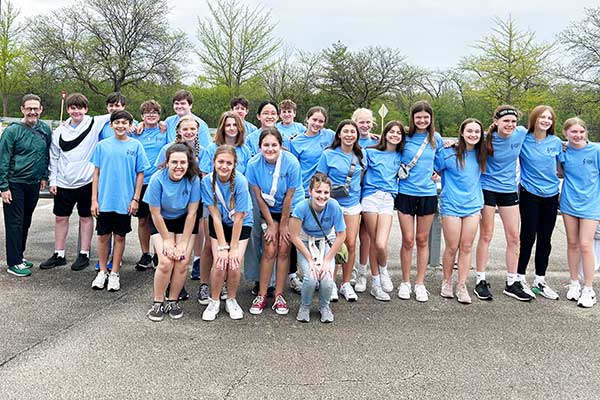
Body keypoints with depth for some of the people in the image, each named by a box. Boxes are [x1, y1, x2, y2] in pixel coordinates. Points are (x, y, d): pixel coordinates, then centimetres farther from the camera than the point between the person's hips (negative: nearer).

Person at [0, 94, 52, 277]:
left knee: (26, 222, 14)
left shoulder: (45, 129, 4)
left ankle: (19, 256, 27)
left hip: (34, 184, 5)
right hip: (15, 184, -5)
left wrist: (44, 176, 11)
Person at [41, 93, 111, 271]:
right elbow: (54, 157, 10)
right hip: (63, 183, 4)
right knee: (61, 218, 10)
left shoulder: (95, 123, -4)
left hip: (86, 181, -3)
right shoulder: (60, 131, 6)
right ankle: (59, 255, 22)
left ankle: (84, 254, 17)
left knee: (86, 217, 6)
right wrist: (52, 180, 6)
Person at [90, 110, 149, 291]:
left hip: (125, 201, -1)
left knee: (119, 237, 9)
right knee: (103, 236, 8)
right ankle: (102, 272, 24)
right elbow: (96, 173, 5)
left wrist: (135, 199, -3)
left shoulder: (136, 146, 0)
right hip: (104, 200, 1)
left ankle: (114, 273, 20)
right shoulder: (102, 145, 3)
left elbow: (140, 174, 2)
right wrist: (94, 199, 1)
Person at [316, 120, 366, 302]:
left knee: (351, 244, 3)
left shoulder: (361, 154, 5)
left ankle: (346, 283, 16)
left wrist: (354, 190, 12)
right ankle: (331, 283, 13)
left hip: (353, 204, 3)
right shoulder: (328, 155, -6)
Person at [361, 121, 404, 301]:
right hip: (371, 197, -1)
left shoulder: (401, 156, 15)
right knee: (374, 242, 0)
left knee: (381, 244, -14)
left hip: (388, 200, 2)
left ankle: (383, 270, 18)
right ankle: (375, 283, 15)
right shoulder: (371, 152, 7)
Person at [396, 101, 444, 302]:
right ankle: (405, 283, 15)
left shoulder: (436, 138, 5)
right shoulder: (404, 137, -3)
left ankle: (420, 284, 18)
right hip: (405, 193, -2)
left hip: (428, 194, 2)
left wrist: (436, 171, 7)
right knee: (408, 240, 0)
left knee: (422, 240, 9)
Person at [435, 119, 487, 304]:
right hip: (451, 205, -4)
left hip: (473, 205, 4)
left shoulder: (481, 154, 5)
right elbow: (434, 169, 0)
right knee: (452, 247, 3)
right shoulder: (448, 153, -7)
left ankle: (462, 286, 13)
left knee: (467, 247, 5)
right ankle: (447, 282, 22)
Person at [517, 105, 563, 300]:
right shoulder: (523, 140, -5)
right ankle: (520, 278, 13)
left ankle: (540, 281, 20)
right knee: (528, 236, -2)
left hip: (551, 195, 3)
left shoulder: (556, 143, 4)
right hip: (529, 195, -3)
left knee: (545, 239, 9)